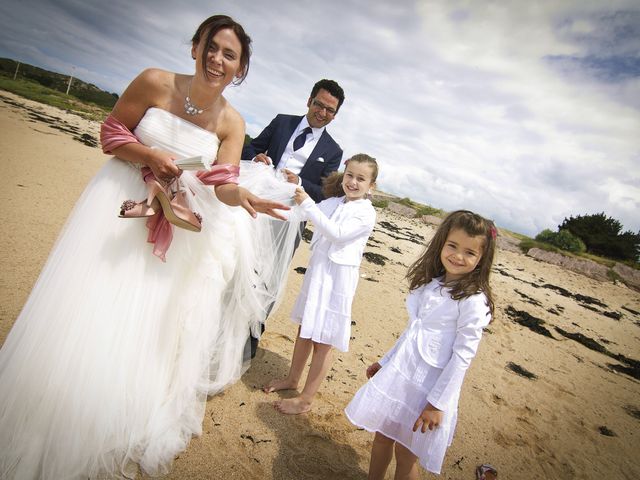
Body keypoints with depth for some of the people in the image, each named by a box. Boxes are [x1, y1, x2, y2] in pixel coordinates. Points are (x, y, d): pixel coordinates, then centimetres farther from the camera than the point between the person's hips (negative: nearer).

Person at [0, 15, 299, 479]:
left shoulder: (231, 123, -6)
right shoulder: (155, 82, -10)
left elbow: (223, 184, -14)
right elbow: (111, 133, -2)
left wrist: (245, 196, -36)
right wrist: (151, 155, -20)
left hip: (181, 225, 2)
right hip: (118, 206, -1)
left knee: (141, 326, 9)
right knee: (86, 317, 5)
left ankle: (112, 433, 36)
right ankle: (45, 435, 32)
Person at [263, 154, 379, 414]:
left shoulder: (366, 212, -12)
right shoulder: (333, 202, 8)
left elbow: (336, 233, -23)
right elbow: (306, 213, 8)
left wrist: (307, 204, -24)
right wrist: (297, 190, -7)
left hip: (337, 279, -7)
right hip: (317, 271, 7)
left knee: (322, 341, 2)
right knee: (305, 328, 20)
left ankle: (305, 400, 15)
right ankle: (292, 378, 40)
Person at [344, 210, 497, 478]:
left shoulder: (473, 301, -17)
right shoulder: (429, 283, 4)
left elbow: (462, 357, -16)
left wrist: (438, 403, -15)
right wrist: (385, 361, 19)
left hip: (429, 386, -6)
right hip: (398, 373, 6)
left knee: (405, 455, 12)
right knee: (381, 436, 20)